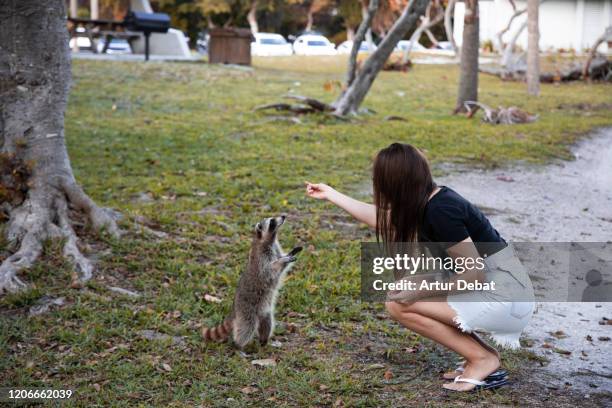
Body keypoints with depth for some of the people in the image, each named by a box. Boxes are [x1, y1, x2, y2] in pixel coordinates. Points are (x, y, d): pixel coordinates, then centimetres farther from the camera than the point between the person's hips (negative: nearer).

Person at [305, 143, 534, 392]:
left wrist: (423, 289, -15)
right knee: (404, 293, 12)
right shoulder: (426, 200, 5)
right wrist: (330, 194, 27)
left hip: (505, 299, -9)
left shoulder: (440, 211, -22)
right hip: (492, 289, 9)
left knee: (399, 305, -10)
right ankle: (482, 353, 10)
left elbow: (475, 274, -21)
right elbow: (382, 220, 22)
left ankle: (483, 359, -2)